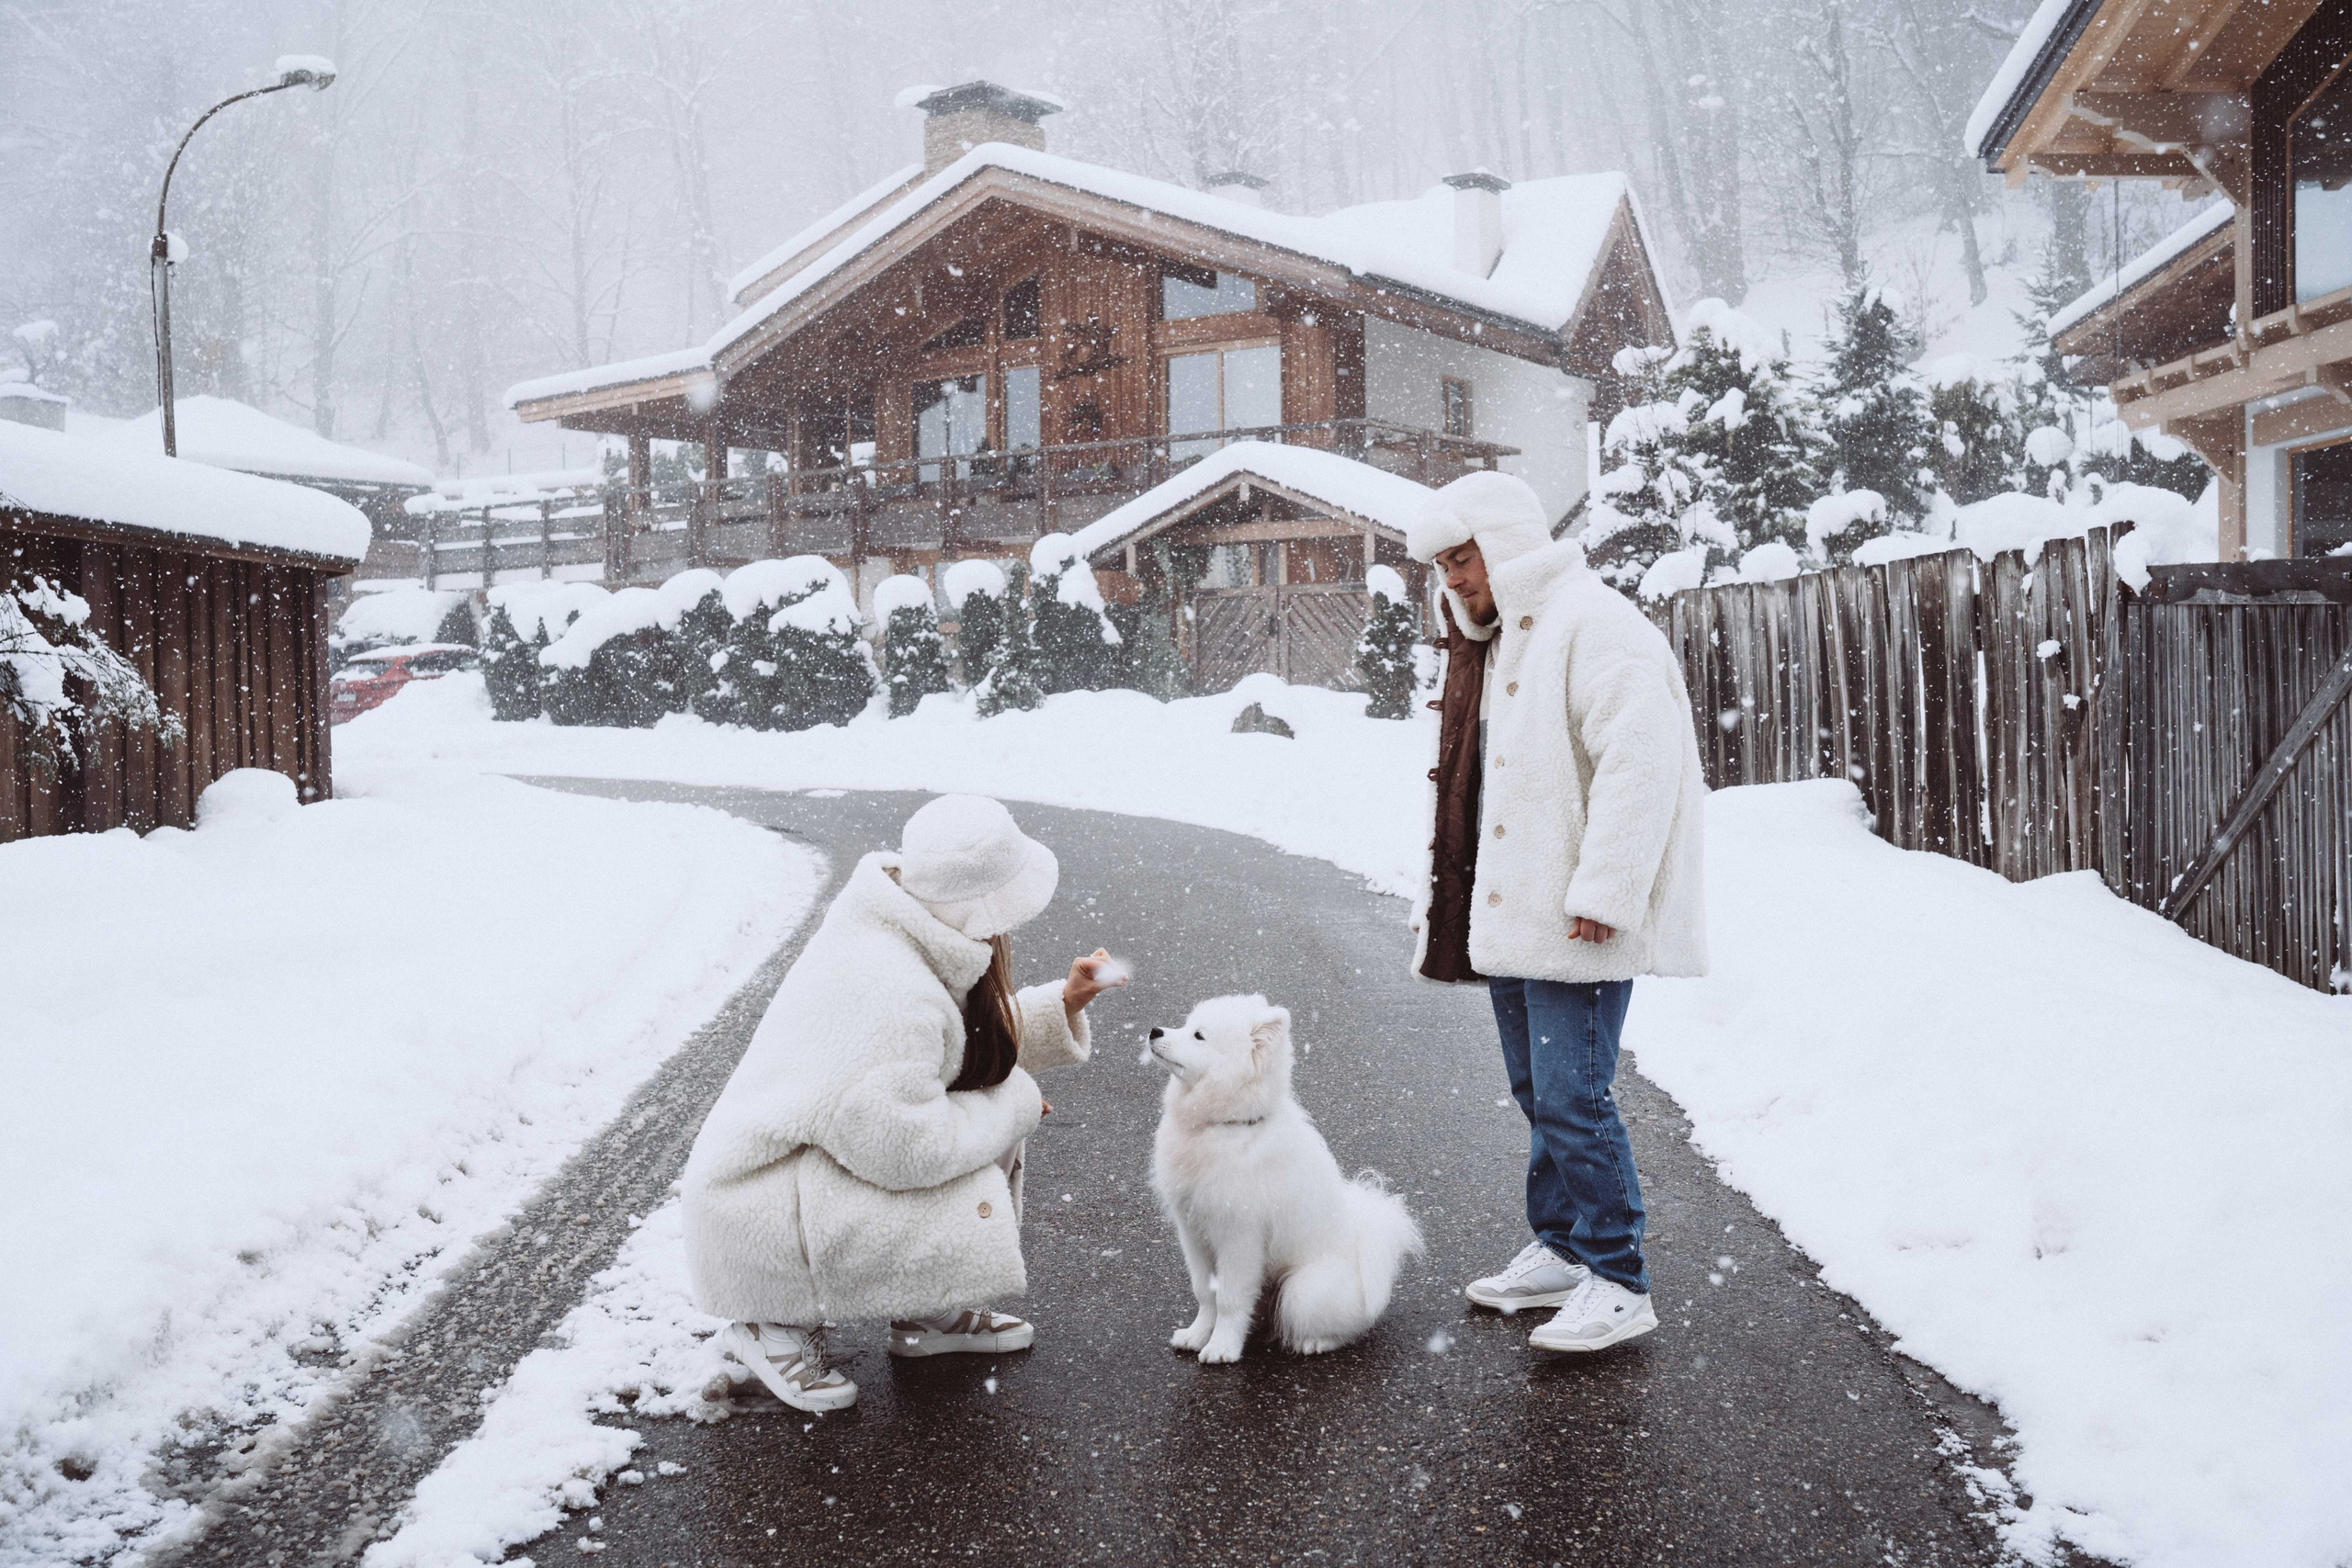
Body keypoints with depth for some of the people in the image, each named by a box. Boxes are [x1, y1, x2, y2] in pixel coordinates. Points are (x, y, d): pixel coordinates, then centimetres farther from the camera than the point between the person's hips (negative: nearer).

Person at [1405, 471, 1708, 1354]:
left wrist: (1602, 892, -25)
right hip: (1512, 911, 10)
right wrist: (1446, 897, 17)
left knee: (1573, 1098, -7)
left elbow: (1638, 761, -22)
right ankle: (1560, 1252, 30)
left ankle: (1618, 1284, 4)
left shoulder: (1592, 623, -13)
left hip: (1576, 921, -10)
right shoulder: (1496, 638, 19)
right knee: (1539, 1093, 17)